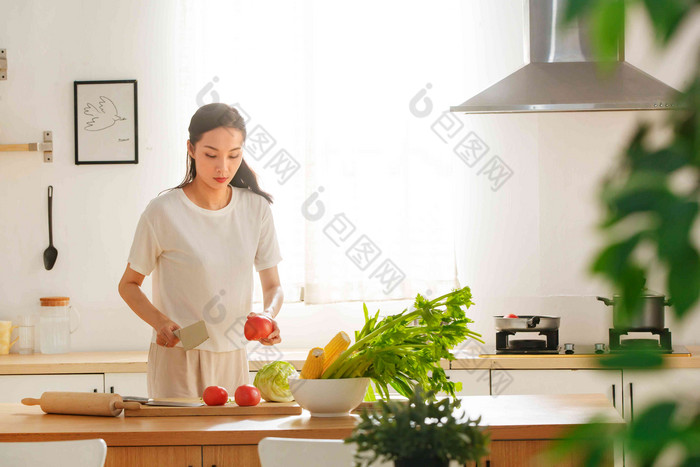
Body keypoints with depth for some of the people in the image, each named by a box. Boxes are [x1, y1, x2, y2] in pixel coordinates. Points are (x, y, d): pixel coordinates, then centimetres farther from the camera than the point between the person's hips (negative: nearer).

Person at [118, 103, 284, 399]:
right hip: (177, 357, -3)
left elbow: (273, 286, 6)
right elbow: (128, 284, 1)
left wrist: (268, 315, -16)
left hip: (232, 358, 4)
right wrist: (160, 321, -17)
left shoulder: (256, 208, 2)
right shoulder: (163, 212, -9)